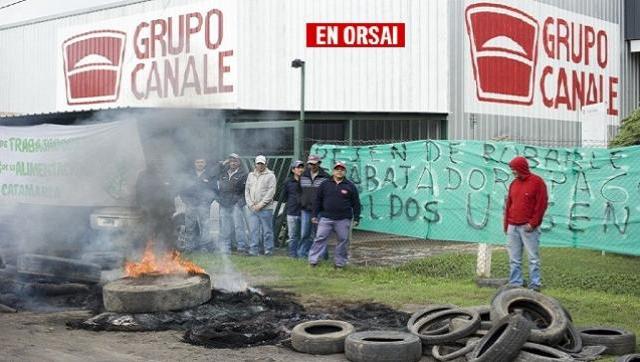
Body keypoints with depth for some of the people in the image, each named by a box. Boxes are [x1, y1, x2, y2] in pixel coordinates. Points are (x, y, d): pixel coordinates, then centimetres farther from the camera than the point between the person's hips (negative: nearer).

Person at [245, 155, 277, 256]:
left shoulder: (270, 176, 0)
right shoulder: (251, 175, 16)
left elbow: (271, 192, -8)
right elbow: (247, 191, 14)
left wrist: (261, 204, -12)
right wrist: (251, 204, 0)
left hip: (266, 209, -4)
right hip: (252, 209, 4)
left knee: (267, 231, 0)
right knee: (253, 230, 1)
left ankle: (268, 250, 6)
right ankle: (253, 250, 4)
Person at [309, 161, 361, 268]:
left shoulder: (350, 186, 5)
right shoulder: (325, 184, 7)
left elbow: (356, 204, 7)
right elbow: (318, 200, 10)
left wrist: (356, 218, 2)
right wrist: (315, 215, 6)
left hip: (343, 219, 0)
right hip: (326, 218, 0)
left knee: (343, 240, 4)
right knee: (320, 238, -3)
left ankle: (339, 262, 15)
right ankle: (313, 260, 1)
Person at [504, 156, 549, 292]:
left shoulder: (537, 182, -3)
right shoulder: (513, 183, 16)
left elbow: (542, 204, -8)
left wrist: (533, 223, -13)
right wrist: (506, 223, 10)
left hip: (528, 227, -6)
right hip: (513, 227, 6)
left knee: (533, 258, -2)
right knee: (514, 259, 5)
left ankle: (535, 285, 1)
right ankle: (515, 284, 8)